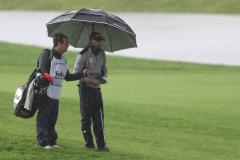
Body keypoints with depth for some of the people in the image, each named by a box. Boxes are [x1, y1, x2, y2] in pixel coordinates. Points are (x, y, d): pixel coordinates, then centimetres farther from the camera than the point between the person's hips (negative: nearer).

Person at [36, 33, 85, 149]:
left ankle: (51, 141, 15)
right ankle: (43, 141, -4)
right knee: (43, 118, -5)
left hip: (56, 95, 8)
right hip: (46, 93, -8)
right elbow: (42, 72, -14)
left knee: (52, 119, 10)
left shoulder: (63, 59, 19)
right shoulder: (47, 54, -5)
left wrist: (82, 74, 16)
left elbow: (68, 77, 23)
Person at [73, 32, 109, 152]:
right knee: (86, 117, 0)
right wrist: (91, 80, -16)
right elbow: (76, 73, -10)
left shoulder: (102, 54, 11)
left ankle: (101, 145, 1)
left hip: (97, 89, 6)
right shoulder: (83, 55, -9)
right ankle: (89, 143, 5)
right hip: (86, 88, -6)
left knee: (99, 118, 2)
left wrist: (103, 79, 2)